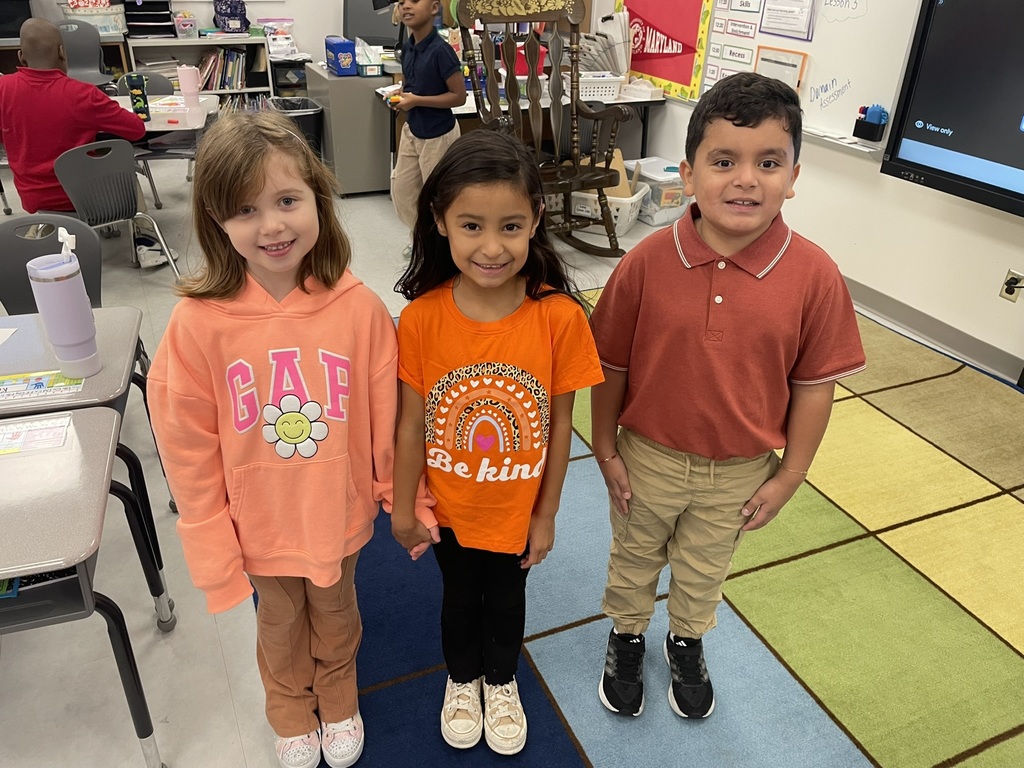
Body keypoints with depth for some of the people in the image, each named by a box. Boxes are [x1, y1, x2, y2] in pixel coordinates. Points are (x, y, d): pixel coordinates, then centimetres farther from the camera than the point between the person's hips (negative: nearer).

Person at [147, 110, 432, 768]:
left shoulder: (360, 308, -20)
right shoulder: (198, 323, -22)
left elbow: (387, 419, -8)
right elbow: (188, 446, -12)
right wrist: (212, 548, -6)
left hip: (339, 516, 1)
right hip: (259, 527, 0)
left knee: (336, 621, 27)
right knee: (281, 629, 27)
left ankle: (339, 704, 59)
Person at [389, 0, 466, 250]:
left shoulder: (440, 51, -23)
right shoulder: (408, 48, 0)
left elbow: (459, 96, -21)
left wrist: (416, 100, -23)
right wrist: (401, 96, -7)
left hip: (437, 135, -8)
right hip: (412, 130, 8)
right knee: (401, 188, 17)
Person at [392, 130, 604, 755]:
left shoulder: (560, 317, -23)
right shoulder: (422, 319, -22)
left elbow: (560, 423, -12)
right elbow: (411, 424, -11)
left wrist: (546, 515, -3)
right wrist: (403, 511, -1)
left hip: (519, 510, 0)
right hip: (450, 510, 0)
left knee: (507, 599, 26)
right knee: (460, 598, 27)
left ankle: (502, 681, 58)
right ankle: (463, 680, 58)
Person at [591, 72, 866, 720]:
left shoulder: (815, 276, -19)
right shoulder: (648, 262, -20)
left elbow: (814, 384, -9)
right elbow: (612, 363, -9)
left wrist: (789, 477, -3)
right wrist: (606, 448, -3)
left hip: (741, 472, 1)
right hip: (649, 458, 0)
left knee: (704, 571, 26)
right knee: (634, 558, 25)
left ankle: (688, 642, 56)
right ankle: (627, 637, 54)